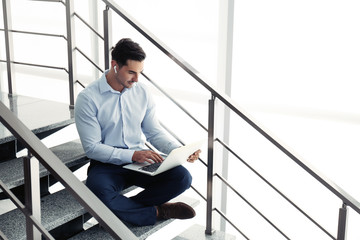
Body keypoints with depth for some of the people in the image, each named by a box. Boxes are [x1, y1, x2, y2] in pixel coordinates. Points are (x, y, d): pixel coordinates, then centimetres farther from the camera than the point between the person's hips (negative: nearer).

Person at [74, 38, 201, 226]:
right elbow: (92, 147, -13)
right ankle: (157, 212, -16)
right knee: (98, 195, -37)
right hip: (107, 164, -4)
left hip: (141, 161, 4)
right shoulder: (88, 98, -11)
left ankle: (123, 208, -16)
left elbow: (155, 133, 9)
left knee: (182, 177, -21)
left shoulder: (142, 92, 4)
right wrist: (132, 155, -24)